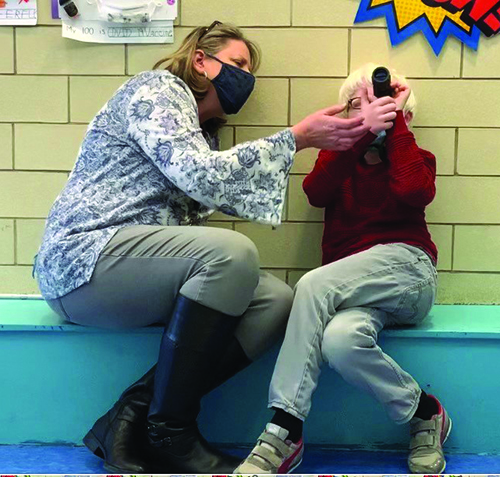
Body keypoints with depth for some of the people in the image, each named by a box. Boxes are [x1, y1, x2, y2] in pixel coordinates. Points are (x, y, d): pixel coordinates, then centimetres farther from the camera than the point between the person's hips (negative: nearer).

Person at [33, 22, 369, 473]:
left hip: (144, 263, 9)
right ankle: (169, 429, -19)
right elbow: (197, 175, -18)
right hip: (84, 260, -8)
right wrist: (296, 138, -15)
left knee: (275, 299, -12)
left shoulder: (206, 135, 24)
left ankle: (134, 416, -13)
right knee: (231, 252, -31)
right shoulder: (157, 87, -2)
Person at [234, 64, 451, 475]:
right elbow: (316, 191, -3)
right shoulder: (340, 157, 23)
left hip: (405, 267, -2)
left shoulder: (415, 160, 17)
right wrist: (364, 130, -9)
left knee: (314, 284, -31)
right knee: (340, 339, -35)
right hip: (351, 285, 2)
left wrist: (394, 123, 0)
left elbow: (413, 193, -11)